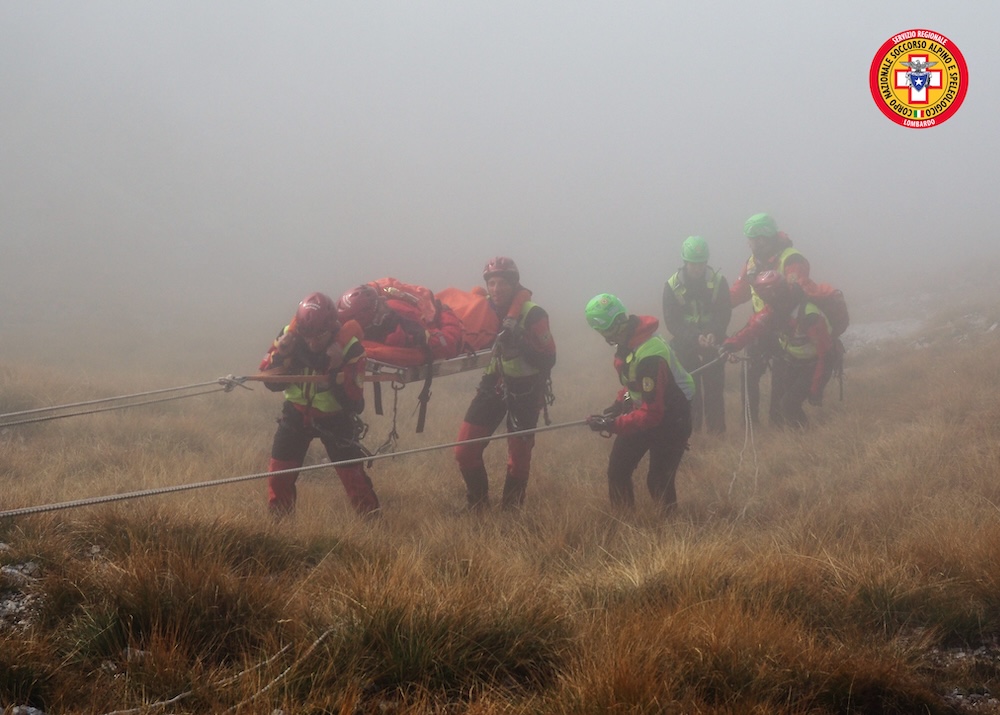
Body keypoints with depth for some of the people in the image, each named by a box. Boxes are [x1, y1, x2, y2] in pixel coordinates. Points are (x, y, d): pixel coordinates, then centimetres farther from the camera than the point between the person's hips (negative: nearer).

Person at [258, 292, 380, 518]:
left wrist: (337, 370, -39)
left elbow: (354, 404, -26)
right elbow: (271, 383, -9)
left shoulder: (350, 348, -26)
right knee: (279, 473, 0)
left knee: (354, 478, -10)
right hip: (297, 413, 3)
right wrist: (280, 355, -26)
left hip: (335, 419, -3)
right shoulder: (290, 336, -17)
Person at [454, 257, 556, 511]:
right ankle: (478, 507, 14)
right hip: (494, 384, 5)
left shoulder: (532, 315, -18)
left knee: (518, 457, 2)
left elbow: (548, 360, -20)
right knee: (465, 451, -3)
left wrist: (520, 342, -33)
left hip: (524, 390, -5)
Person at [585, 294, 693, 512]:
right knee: (617, 471, 6)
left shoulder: (649, 356, -34)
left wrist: (613, 425, -30)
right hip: (641, 410, 9)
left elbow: (651, 414, -31)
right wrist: (617, 407, 3)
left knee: (659, 483, -7)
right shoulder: (628, 341, -5)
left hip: (669, 419, -9)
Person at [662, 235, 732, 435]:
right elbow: (672, 322, -10)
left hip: (713, 342, 1)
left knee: (714, 387, 0)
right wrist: (695, 337, -24)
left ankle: (716, 429, 9)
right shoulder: (672, 286, -8)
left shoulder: (718, 281, -5)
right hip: (684, 344, -1)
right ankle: (689, 431, 4)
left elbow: (724, 314, -6)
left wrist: (714, 334, -26)